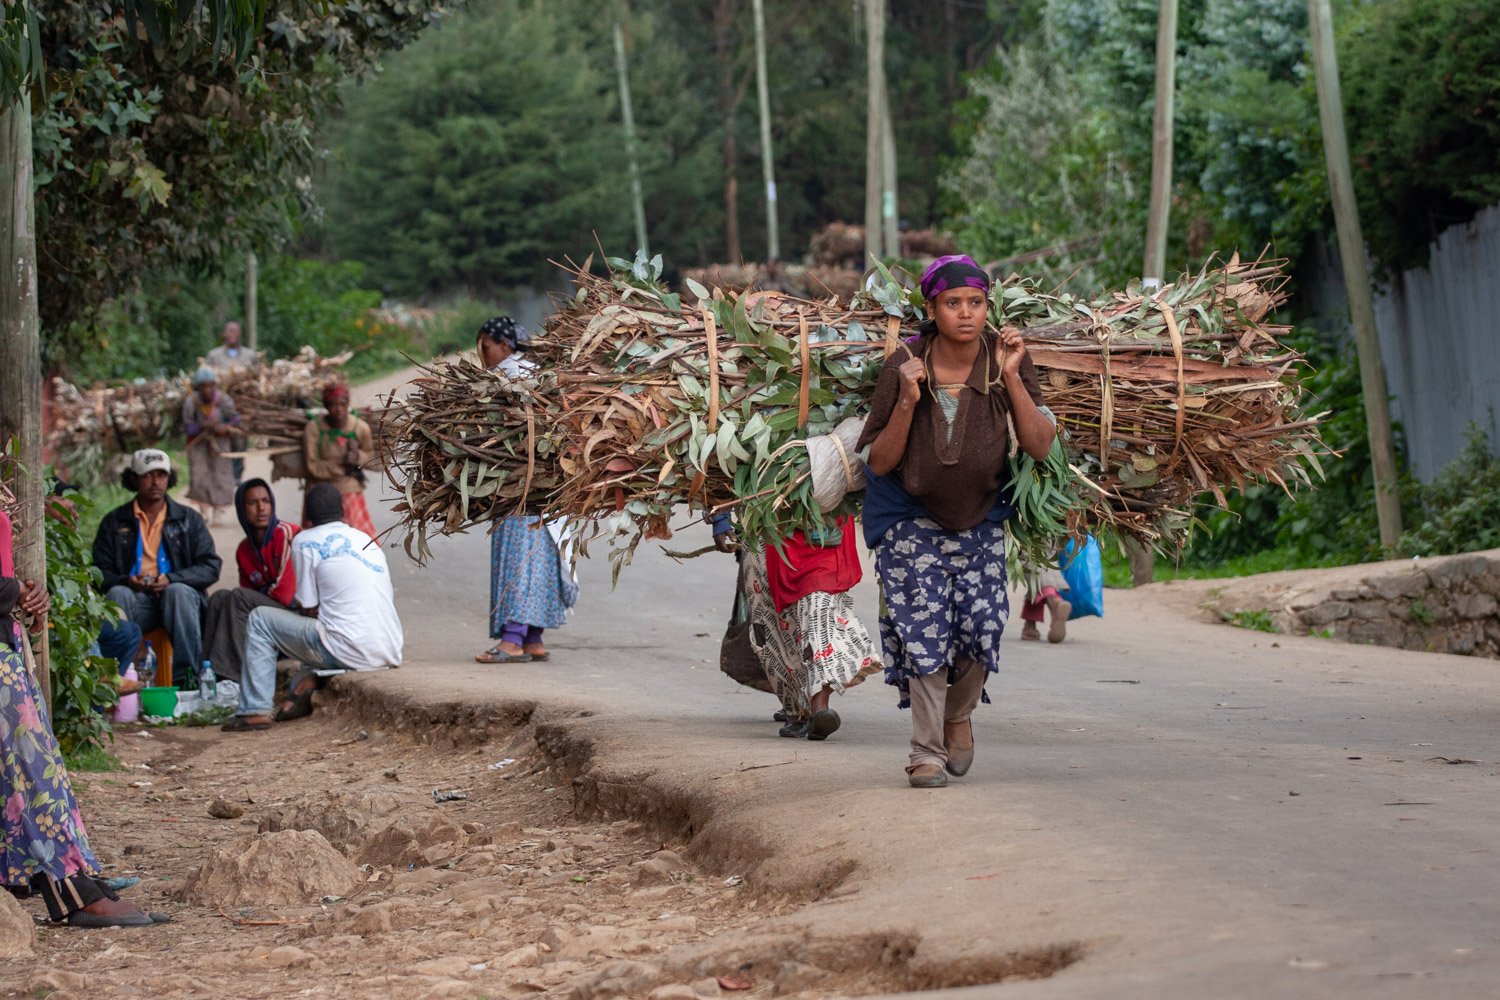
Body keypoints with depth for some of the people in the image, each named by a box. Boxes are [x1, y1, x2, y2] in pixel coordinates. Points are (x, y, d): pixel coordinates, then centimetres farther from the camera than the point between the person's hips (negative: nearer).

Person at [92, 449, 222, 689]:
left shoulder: (188, 519, 15)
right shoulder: (114, 522, 16)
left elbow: (211, 567, 4)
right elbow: (99, 572, 6)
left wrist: (171, 579, -13)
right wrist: (127, 581, -17)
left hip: (178, 594, 0)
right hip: (135, 599, 0)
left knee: (179, 591, -35)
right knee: (117, 594, -33)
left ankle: (187, 676, -40)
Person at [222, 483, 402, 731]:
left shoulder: (305, 541, 2)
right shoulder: (368, 541, 21)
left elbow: (310, 611, 1)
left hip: (351, 653, -7)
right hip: (390, 654, 7)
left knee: (260, 619, 8)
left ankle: (255, 709, 2)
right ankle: (304, 687, 14)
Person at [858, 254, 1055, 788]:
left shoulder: (1006, 361, -11)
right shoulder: (903, 367, -16)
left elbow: (1039, 447, -17)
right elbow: (880, 463, -13)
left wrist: (1011, 378, -25)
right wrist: (907, 401, -27)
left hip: (980, 516, 2)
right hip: (911, 517, -2)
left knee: (982, 623, -8)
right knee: (923, 628, -10)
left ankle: (958, 714, 23)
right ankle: (927, 752, 3)